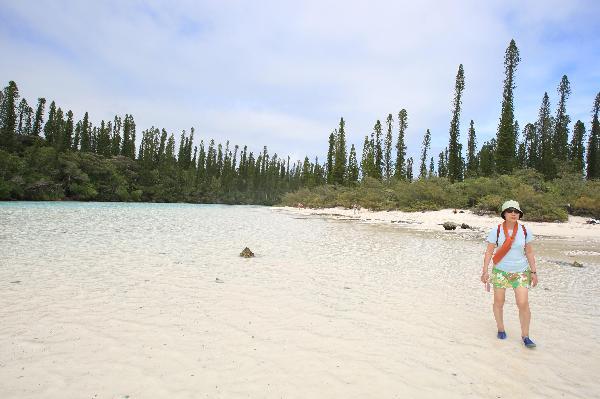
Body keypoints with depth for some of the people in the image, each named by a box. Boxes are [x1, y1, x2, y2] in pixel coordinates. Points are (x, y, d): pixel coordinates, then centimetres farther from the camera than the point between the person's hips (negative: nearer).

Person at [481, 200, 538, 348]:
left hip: (521, 272, 1)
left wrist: (534, 272, 4)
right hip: (500, 271, -1)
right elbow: (489, 252, -5)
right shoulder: (496, 231, -8)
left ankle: (525, 336, 10)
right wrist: (485, 271, -8)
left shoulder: (525, 231, -1)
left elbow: (529, 253, 6)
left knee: (523, 304, -6)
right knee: (499, 302, 7)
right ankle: (500, 328, 29)